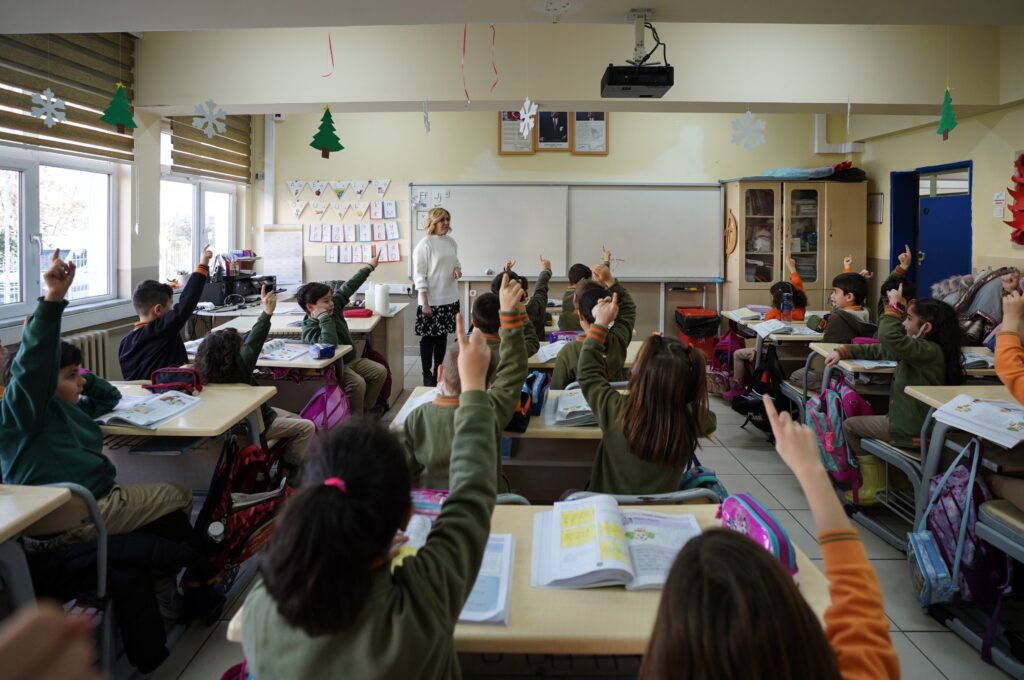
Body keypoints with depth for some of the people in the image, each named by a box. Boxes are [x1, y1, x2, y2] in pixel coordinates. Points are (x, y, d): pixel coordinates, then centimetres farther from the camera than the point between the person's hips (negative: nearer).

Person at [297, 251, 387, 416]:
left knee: (380, 371, -4)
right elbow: (330, 345, -43)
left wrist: (369, 267, 10)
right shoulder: (309, 330, -26)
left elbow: (348, 287, 4)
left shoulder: (334, 306, -5)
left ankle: (365, 410, 6)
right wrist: (323, 317, -40)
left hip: (350, 359, 8)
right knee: (358, 383, -31)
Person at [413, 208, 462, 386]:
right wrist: (425, 303, -17)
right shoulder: (425, 245, -12)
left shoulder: (451, 242, 6)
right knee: (428, 338, 4)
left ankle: (438, 373, 24)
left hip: (450, 299, 6)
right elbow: (419, 276, -13)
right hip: (431, 301, -6)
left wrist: (457, 269, -4)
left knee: (442, 336, 13)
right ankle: (427, 375, 15)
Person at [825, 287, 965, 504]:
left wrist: (895, 306, -25)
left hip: (912, 430, -10)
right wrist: (843, 352, 9)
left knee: (849, 426, 7)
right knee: (864, 422, 28)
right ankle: (875, 485, 27)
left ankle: (873, 488, 16)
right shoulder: (920, 349, 8)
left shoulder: (930, 351, -22)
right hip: (913, 423, 10)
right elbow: (879, 350, 16)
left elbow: (890, 338, -38)